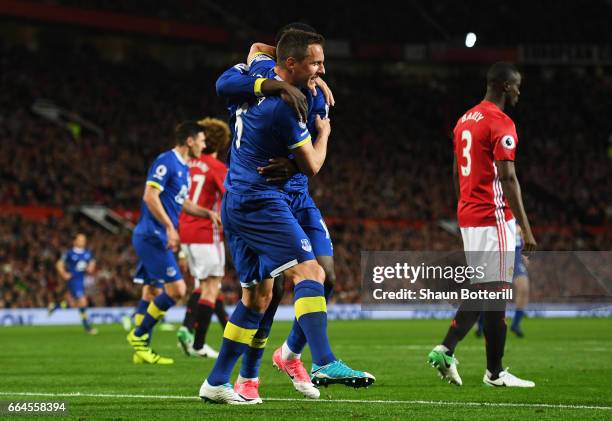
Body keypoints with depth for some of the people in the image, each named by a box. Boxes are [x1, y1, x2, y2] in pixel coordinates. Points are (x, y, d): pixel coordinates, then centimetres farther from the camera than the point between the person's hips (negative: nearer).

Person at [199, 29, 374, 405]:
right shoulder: (284, 105, -15)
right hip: (261, 201, -10)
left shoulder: (256, 80, 10)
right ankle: (324, 362, -38)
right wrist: (323, 133, 13)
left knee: (258, 296, 14)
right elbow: (311, 166, -6)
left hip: (235, 203, 10)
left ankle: (216, 382, 15)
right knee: (310, 272, -21)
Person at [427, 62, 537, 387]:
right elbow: (508, 179, -17)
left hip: (468, 216, 9)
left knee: (480, 290, 14)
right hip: (493, 218, -9)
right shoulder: (501, 124, -13)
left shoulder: (465, 120, 15)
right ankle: (495, 373, 2)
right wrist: (526, 229, -16)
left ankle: (446, 349, 2)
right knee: (496, 293, -3)